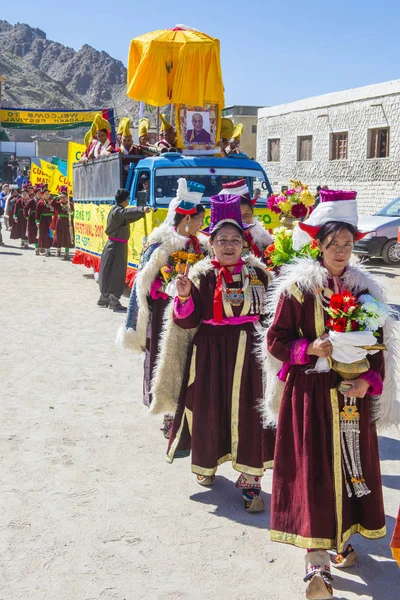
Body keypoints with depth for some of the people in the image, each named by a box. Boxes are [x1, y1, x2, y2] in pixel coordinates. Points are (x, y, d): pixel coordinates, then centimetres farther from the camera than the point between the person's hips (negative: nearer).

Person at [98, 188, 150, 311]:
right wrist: (142, 209, -53)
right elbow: (128, 213, -38)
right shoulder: (118, 211, -16)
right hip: (117, 246, -10)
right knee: (116, 274, -8)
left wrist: (142, 213, 21)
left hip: (115, 245, 10)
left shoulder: (117, 210, 15)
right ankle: (114, 303, -6)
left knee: (110, 274, 16)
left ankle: (104, 299, 24)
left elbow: (129, 219, 27)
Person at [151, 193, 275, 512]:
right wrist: (184, 297, -22)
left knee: (249, 412, 0)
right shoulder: (202, 276, -2)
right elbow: (188, 321, -7)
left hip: (249, 352, 1)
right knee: (210, 409, 7)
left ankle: (250, 479, 9)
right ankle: (207, 462, 33)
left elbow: (271, 311, 15)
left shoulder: (258, 272, 5)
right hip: (211, 351, -1)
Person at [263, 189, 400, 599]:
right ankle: (317, 562, 2)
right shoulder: (297, 286, -5)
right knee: (312, 470, -4)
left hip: (353, 395, 4)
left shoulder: (365, 288, 6)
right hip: (310, 394, -4)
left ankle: (340, 538, 33)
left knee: (351, 466, 11)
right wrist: (309, 348, -18)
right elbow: (276, 340, -2)